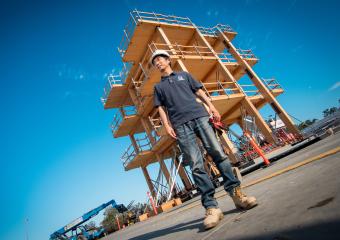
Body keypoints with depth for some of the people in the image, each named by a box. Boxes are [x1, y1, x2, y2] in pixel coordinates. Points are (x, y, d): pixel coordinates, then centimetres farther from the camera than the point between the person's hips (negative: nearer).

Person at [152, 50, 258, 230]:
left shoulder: (184, 75, 26)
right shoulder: (158, 87, 25)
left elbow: (199, 92, 19)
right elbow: (161, 108, 15)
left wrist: (211, 106, 2)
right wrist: (166, 125, -2)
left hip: (199, 116, 1)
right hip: (180, 124, -1)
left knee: (217, 152, -10)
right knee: (196, 165, -11)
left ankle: (236, 194, -3)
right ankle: (211, 207, -12)